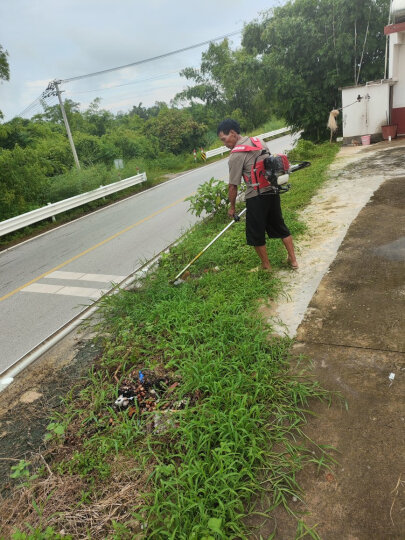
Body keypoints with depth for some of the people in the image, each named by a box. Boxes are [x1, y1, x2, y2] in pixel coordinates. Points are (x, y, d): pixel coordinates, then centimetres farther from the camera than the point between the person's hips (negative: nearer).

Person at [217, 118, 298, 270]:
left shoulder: (236, 155, -14)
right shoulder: (258, 142, 10)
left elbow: (233, 186, -12)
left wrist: (232, 207, 1)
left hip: (256, 196, -8)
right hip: (273, 190, 8)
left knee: (256, 234, 9)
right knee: (279, 225, 19)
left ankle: (266, 266, 22)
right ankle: (293, 260, 26)